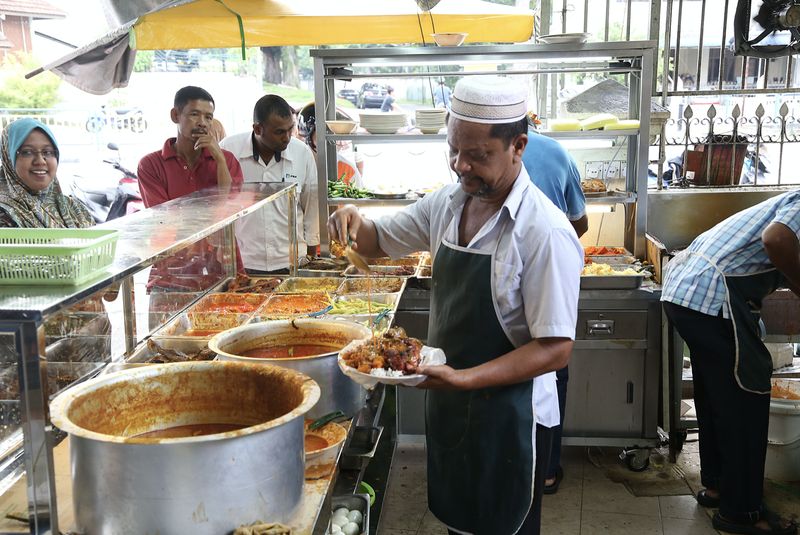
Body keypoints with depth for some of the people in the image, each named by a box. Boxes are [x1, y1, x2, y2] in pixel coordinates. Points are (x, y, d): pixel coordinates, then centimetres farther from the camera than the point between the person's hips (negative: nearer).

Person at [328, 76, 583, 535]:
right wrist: (353, 222, -10)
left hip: (507, 418, -6)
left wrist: (464, 378, -31)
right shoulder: (447, 203, -1)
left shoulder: (547, 233, -23)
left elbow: (556, 349, -23)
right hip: (446, 404, 6)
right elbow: (380, 241, 13)